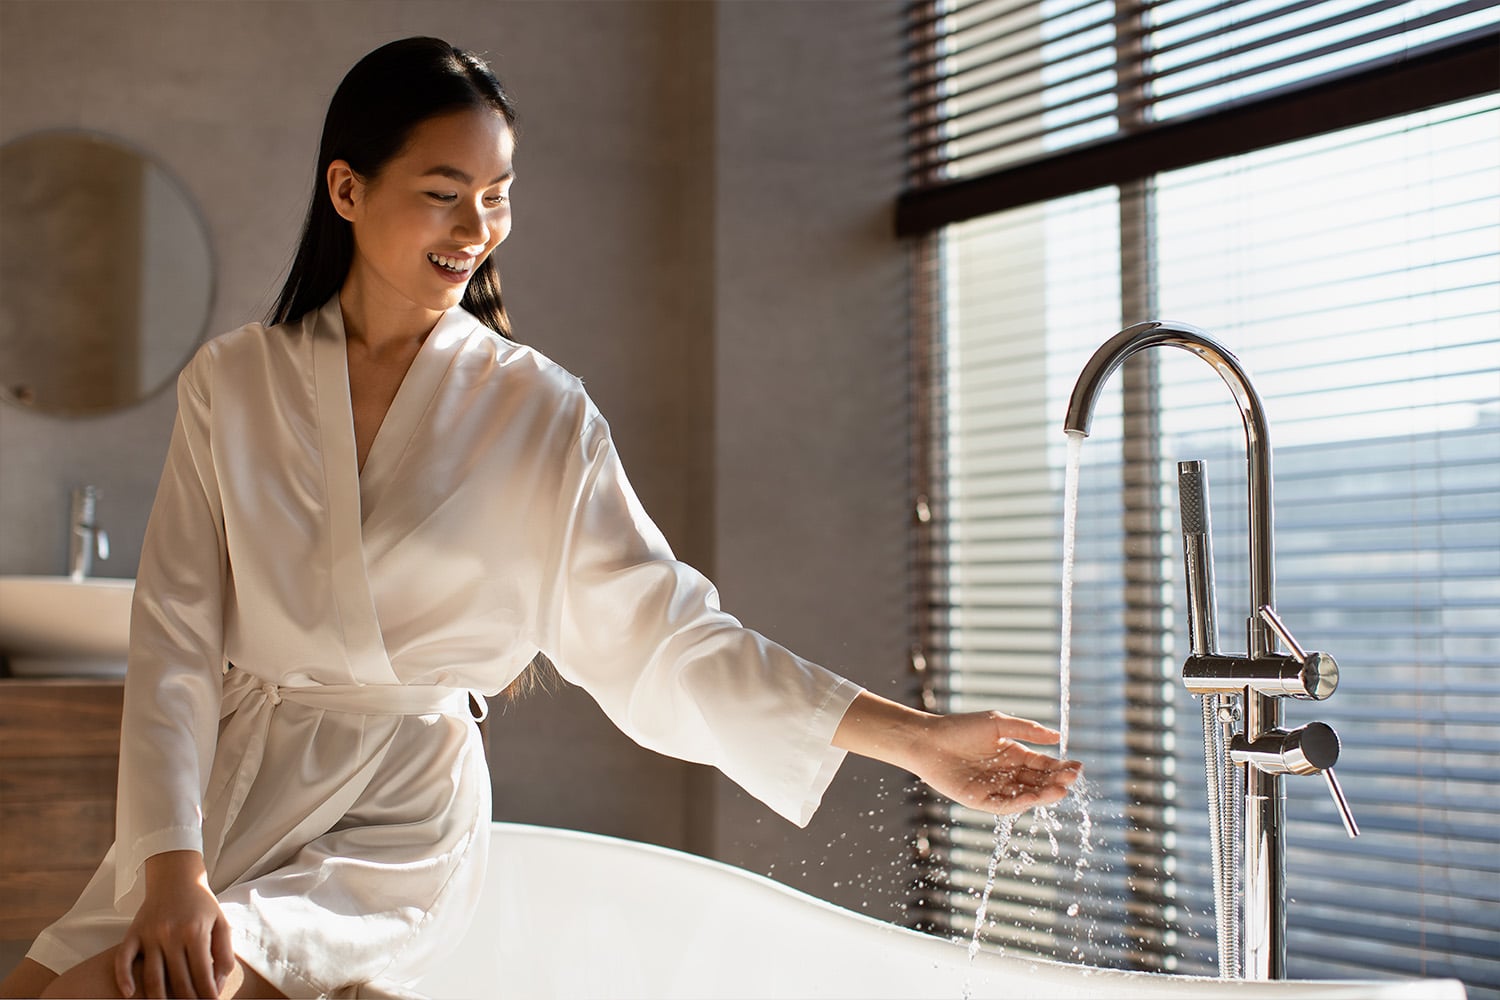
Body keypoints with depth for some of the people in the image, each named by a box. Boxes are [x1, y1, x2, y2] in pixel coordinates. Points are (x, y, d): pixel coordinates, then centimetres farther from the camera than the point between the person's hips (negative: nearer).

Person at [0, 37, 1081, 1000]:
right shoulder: (232, 383, 3)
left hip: (394, 825, -3)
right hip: (215, 799, 3)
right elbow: (174, 638, -3)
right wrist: (172, 871, -17)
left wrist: (911, 737, -12)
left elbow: (664, 635, -4)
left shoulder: (538, 414, -2)